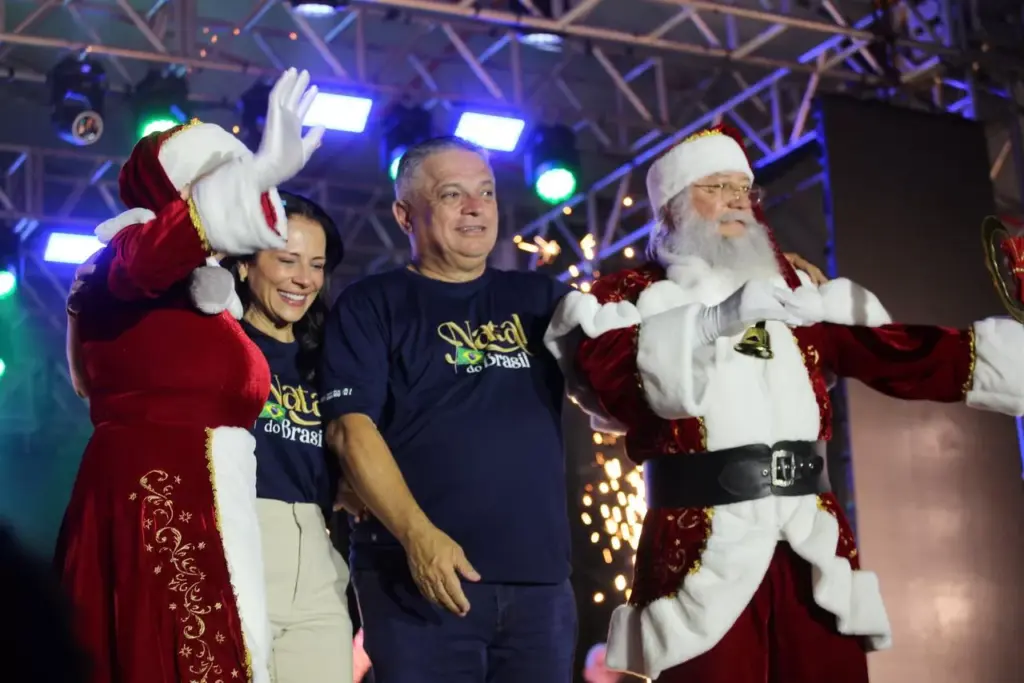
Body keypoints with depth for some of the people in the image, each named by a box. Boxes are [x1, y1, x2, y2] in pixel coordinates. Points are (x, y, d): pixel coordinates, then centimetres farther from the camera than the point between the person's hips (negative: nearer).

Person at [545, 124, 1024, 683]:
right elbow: (615, 376, -15)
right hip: (706, 549, -4)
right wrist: (716, 320, -27)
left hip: (812, 543, 5)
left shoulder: (793, 291, 20)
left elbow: (901, 355, 14)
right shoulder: (630, 296, 6)